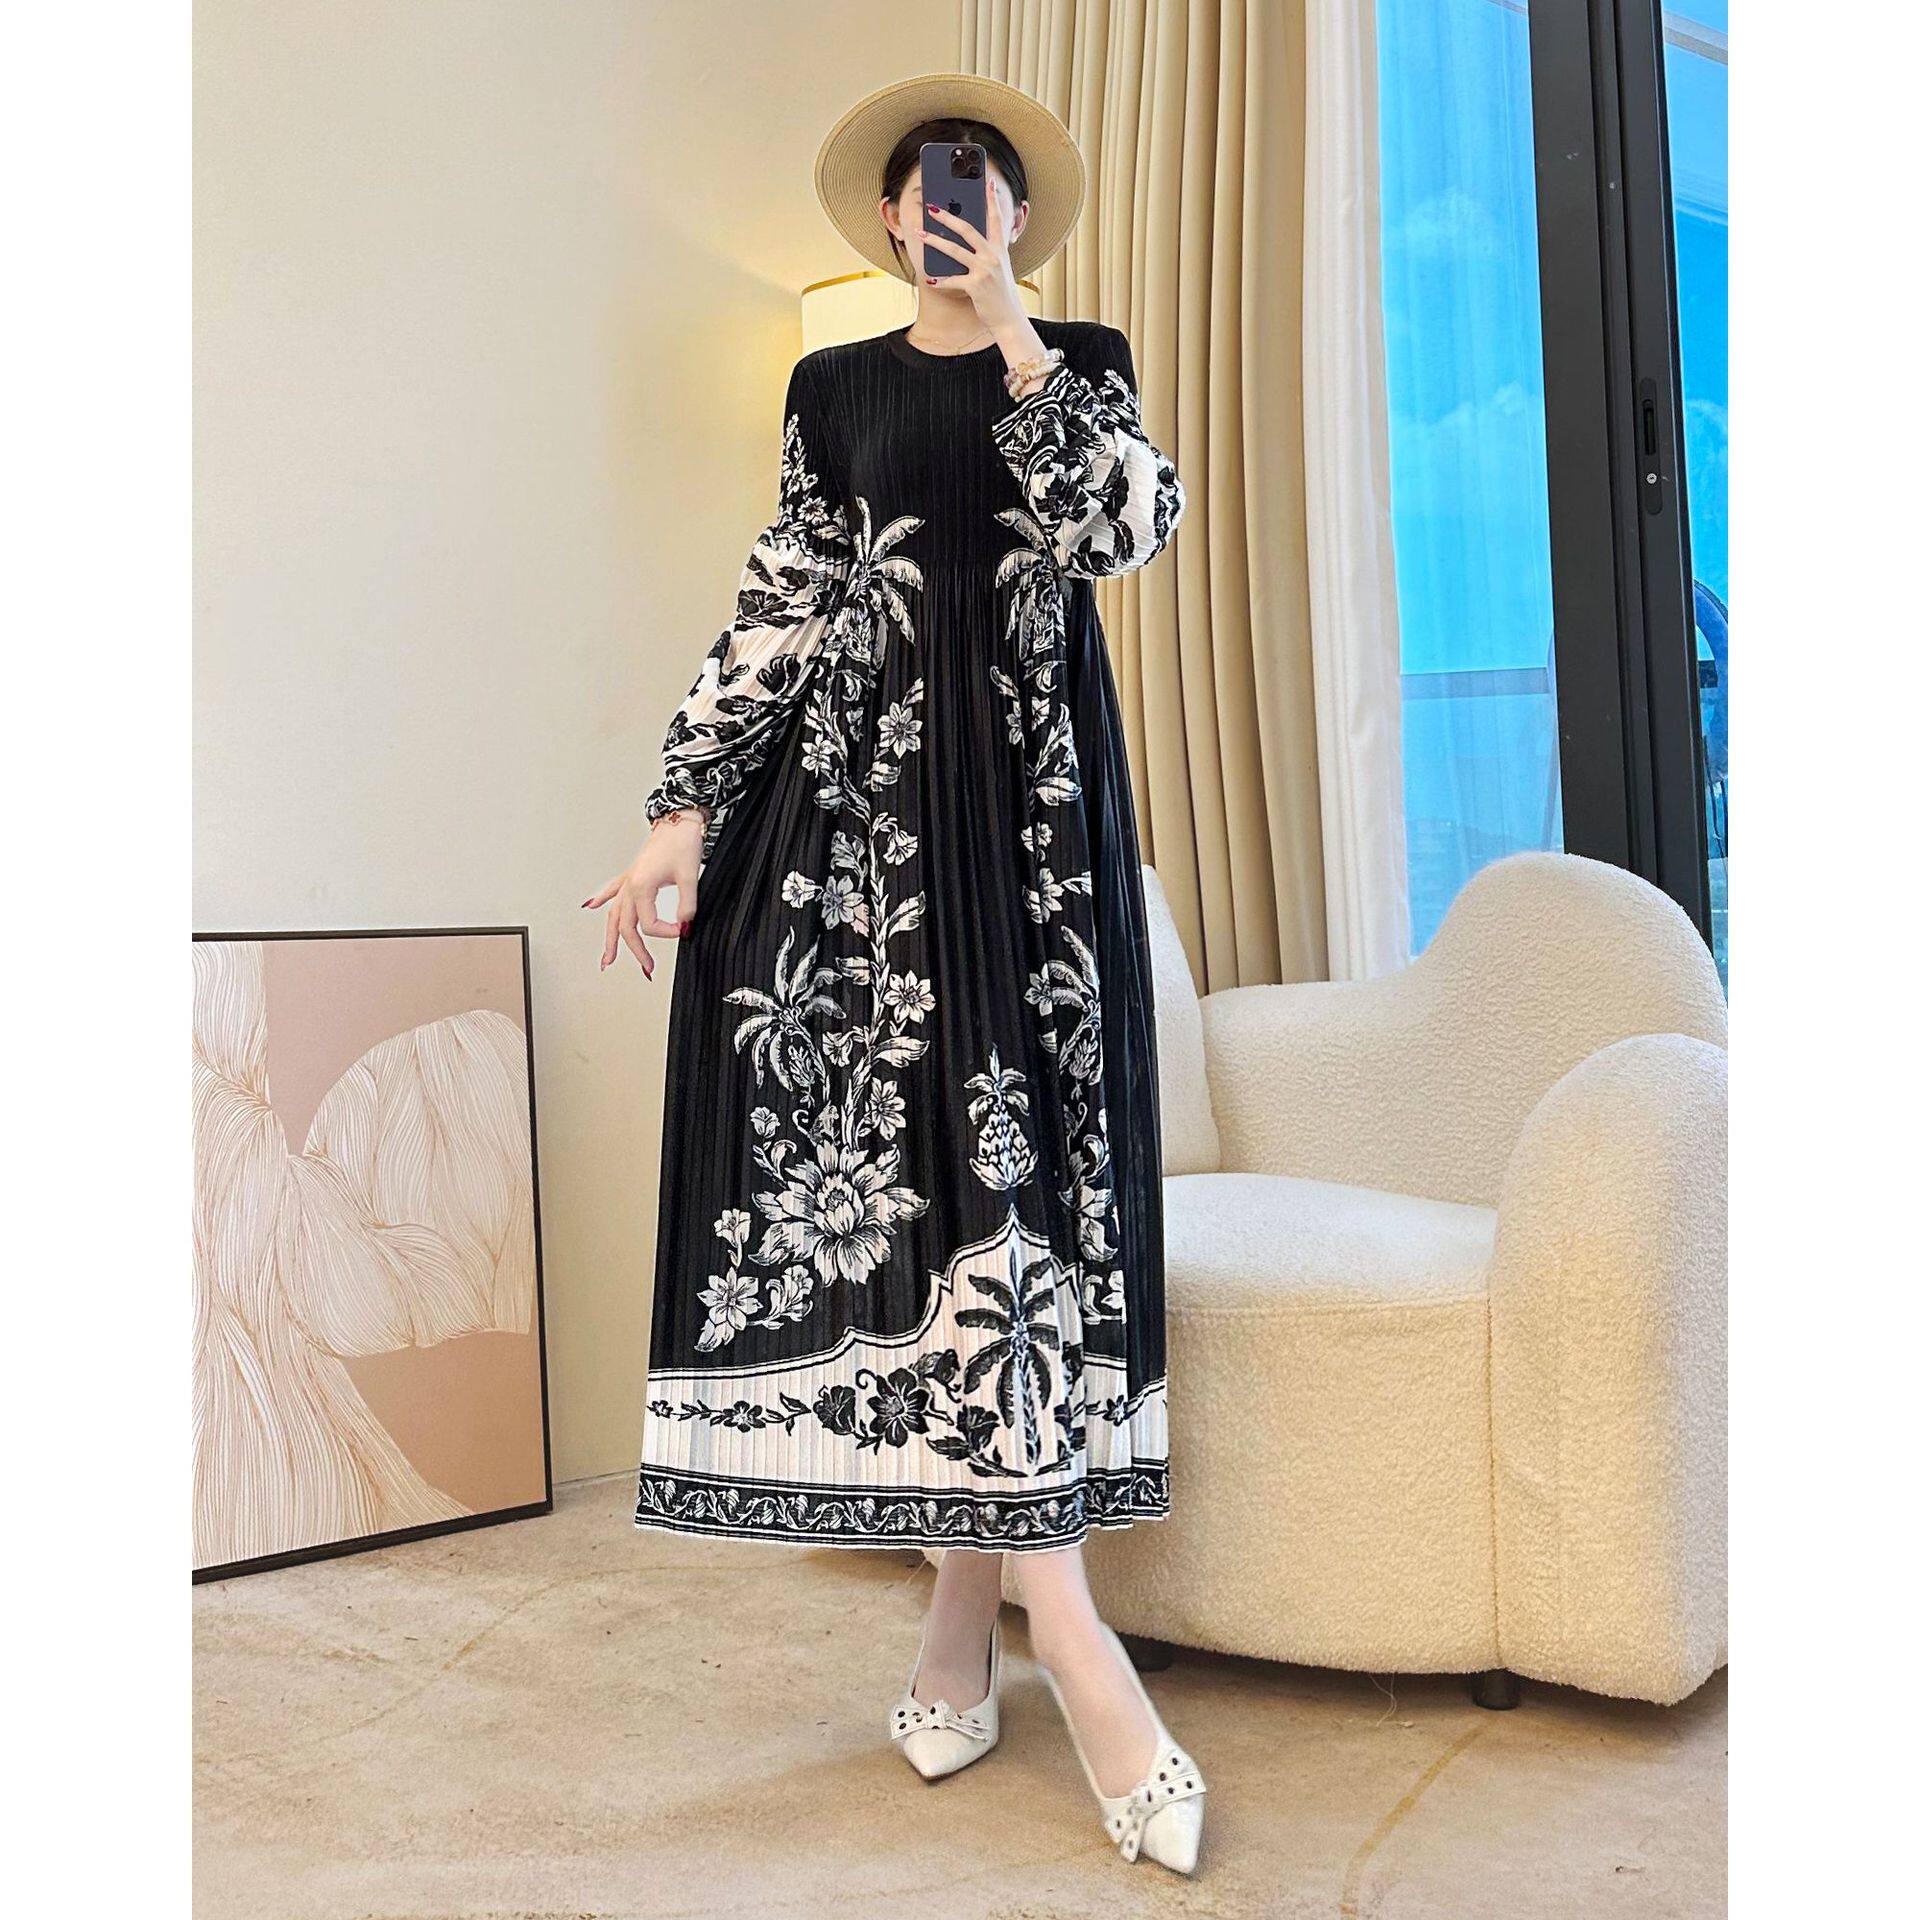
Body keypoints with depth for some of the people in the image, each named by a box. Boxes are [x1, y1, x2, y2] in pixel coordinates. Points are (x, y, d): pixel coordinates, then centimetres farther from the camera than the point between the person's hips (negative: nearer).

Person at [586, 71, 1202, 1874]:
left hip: (1029, 796, 0)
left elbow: (1126, 527, -7)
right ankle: (1065, 1635, 0)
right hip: (865, 790, 1)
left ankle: (973, 1604, 1)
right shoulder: (834, 388, 16)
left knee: (1011, 1139, -8)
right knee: (889, 1148, -7)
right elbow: (779, 608, 8)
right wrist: (687, 807, -1)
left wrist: (1013, 330, -5)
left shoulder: (1082, 363, 13)